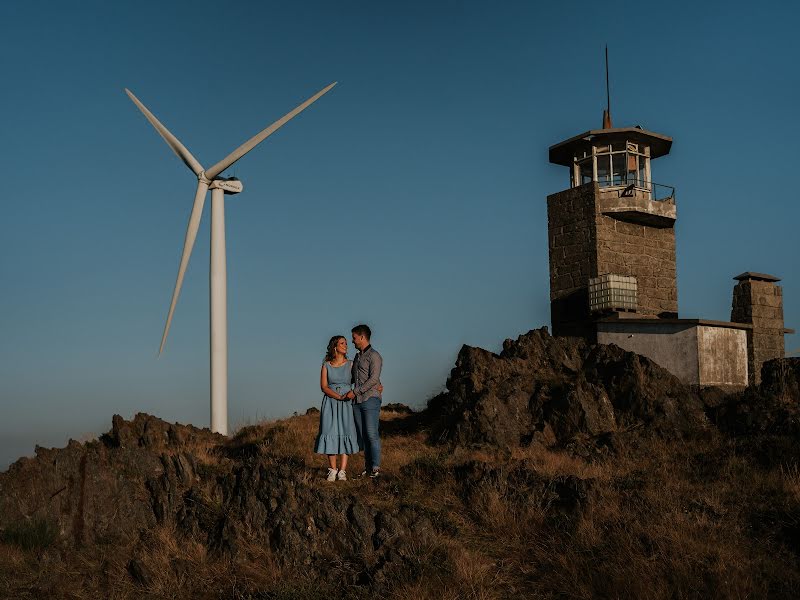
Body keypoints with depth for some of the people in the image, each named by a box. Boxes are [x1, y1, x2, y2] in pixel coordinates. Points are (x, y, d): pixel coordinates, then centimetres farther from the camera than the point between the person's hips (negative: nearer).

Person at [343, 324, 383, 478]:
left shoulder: (374, 356, -4)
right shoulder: (357, 357, 20)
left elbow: (373, 379, -14)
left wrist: (355, 391, -15)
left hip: (370, 399, -7)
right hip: (357, 401, 7)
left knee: (372, 434, -9)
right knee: (362, 435, 4)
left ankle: (376, 467, -5)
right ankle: (367, 466, 7)